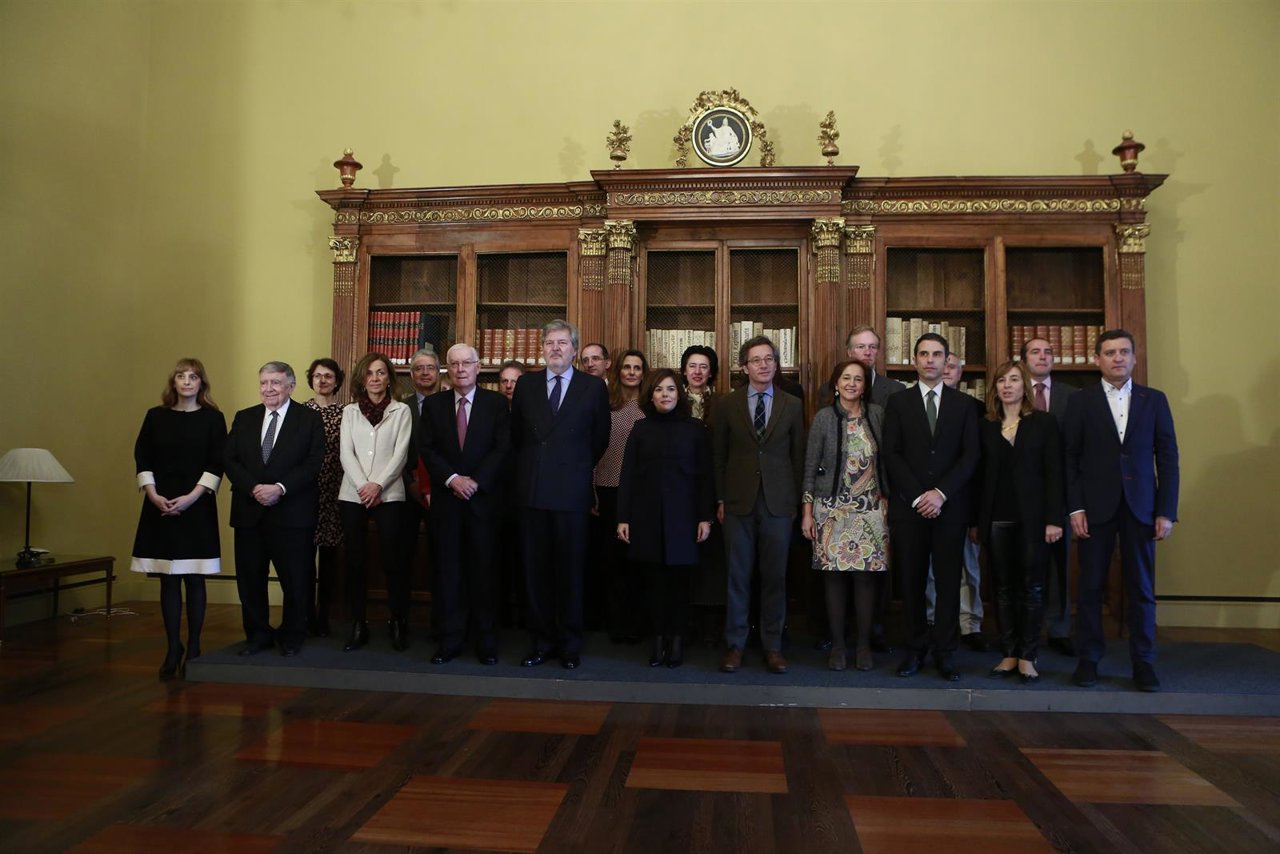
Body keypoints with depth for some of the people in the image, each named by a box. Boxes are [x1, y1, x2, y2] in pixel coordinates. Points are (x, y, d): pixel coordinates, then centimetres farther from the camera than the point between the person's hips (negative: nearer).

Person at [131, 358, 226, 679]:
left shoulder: (213, 418, 1)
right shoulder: (156, 416, 8)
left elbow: (217, 464, -4)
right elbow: (142, 459, 5)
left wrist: (191, 497, -13)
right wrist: (153, 495, -8)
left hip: (197, 507, -2)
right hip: (160, 507, 2)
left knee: (194, 579, 1)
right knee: (168, 580, 4)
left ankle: (193, 647, 10)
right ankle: (173, 648, 11)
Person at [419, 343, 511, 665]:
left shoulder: (496, 403, 3)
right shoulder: (434, 404, 9)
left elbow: (503, 448, -4)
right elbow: (426, 448, 2)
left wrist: (475, 481, -13)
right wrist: (452, 479, -11)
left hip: (484, 499, -2)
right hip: (446, 498, 2)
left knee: (483, 570, 3)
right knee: (447, 571, 4)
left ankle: (485, 641, 11)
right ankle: (449, 640, 12)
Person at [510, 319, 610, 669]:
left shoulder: (594, 387, 2)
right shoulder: (526, 384, 9)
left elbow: (600, 439, 8)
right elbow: (516, 434, 15)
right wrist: (530, 468, 12)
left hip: (571, 493, -2)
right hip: (532, 491, 2)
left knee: (570, 571, 4)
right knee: (535, 570, 7)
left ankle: (570, 644, 17)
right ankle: (542, 640, 19)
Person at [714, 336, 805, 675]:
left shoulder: (792, 405, 6)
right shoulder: (727, 404, 5)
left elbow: (798, 456, 7)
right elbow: (718, 456, 6)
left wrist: (796, 500, 3)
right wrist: (720, 500, 2)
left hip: (778, 504, 0)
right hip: (738, 503, 0)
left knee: (775, 577, 6)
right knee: (737, 576, 4)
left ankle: (773, 647, 17)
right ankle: (735, 645, 16)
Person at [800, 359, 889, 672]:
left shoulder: (876, 414, 5)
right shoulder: (823, 417, -1)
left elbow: (883, 460, 12)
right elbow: (810, 467, 1)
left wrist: (886, 497, 8)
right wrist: (806, 512, -2)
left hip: (870, 509, 2)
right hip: (832, 508, -1)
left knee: (865, 576, 1)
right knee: (835, 576, 1)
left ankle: (864, 646, 14)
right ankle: (837, 645, 13)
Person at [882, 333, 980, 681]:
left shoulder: (964, 404, 9)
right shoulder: (898, 402, 7)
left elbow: (970, 455, 1)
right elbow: (891, 455, 0)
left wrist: (941, 493, -10)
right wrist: (917, 496, -10)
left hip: (950, 507, 0)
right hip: (908, 506, 0)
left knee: (949, 581, 2)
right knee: (911, 581, 3)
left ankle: (945, 652, 11)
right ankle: (916, 649, 13)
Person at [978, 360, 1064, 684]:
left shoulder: (1044, 423, 2)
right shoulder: (986, 426, 9)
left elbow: (1054, 473, -2)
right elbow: (980, 474, 7)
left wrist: (1053, 519, -9)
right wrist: (977, 519, 3)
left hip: (1032, 517, -2)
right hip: (997, 518, 2)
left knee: (1031, 587, 2)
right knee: (1004, 588, 6)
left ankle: (1027, 657, 10)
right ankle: (1008, 654, 14)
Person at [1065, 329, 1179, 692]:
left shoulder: (1154, 399, 7)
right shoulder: (1080, 401, 3)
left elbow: (1167, 457, 4)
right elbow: (1070, 457, 0)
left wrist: (1167, 511, -3)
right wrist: (1075, 508, -7)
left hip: (1140, 507, 1)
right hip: (1096, 506, -1)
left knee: (1141, 588, 6)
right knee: (1091, 586, 4)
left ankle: (1143, 663, 15)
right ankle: (1088, 659, 14)